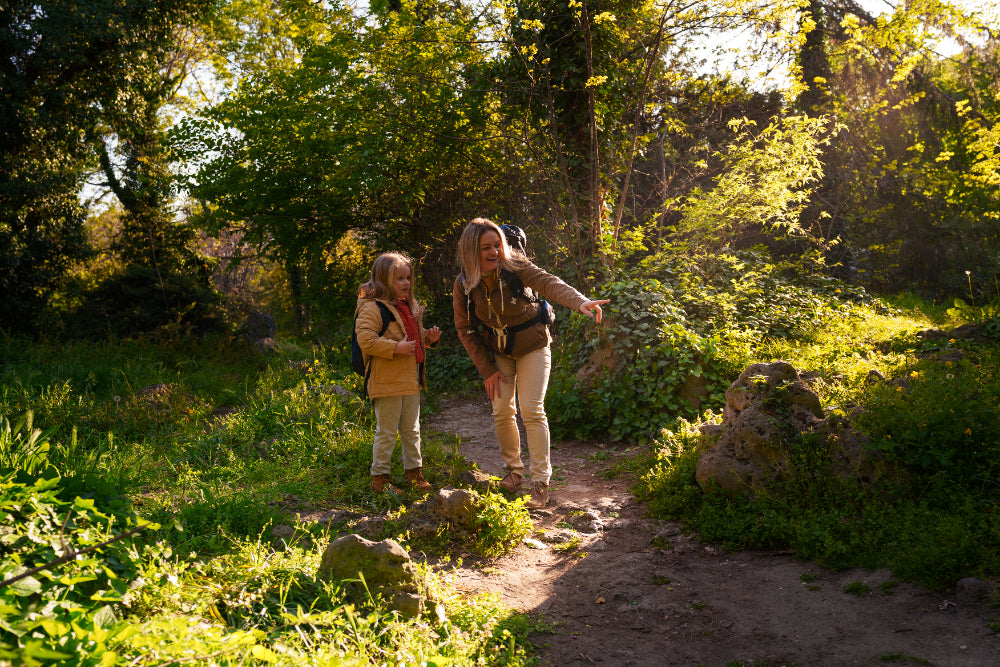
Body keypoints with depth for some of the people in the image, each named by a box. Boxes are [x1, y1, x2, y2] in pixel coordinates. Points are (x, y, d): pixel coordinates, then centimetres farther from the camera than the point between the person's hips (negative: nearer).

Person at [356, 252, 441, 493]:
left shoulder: (410, 307, 16)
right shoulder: (372, 308, -12)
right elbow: (365, 340, -21)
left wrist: (429, 338, 8)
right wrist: (395, 348, -24)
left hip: (410, 381, 8)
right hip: (387, 381, -8)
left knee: (412, 430, 16)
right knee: (386, 432, -1)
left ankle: (415, 472, 28)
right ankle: (379, 477, 10)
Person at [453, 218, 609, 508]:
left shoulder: (515, 266, -22)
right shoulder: (464, 285, -14)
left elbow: (548, 283, -39)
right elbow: (465, 330, -4)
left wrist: (580, 301, -58)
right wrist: (487, 370, -6)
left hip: (532, 347, -3)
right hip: (498, 353, 3)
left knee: (532, 411, -10)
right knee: (502, 411, 3)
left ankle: (540, 482, -2)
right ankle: (513, 470, 25)